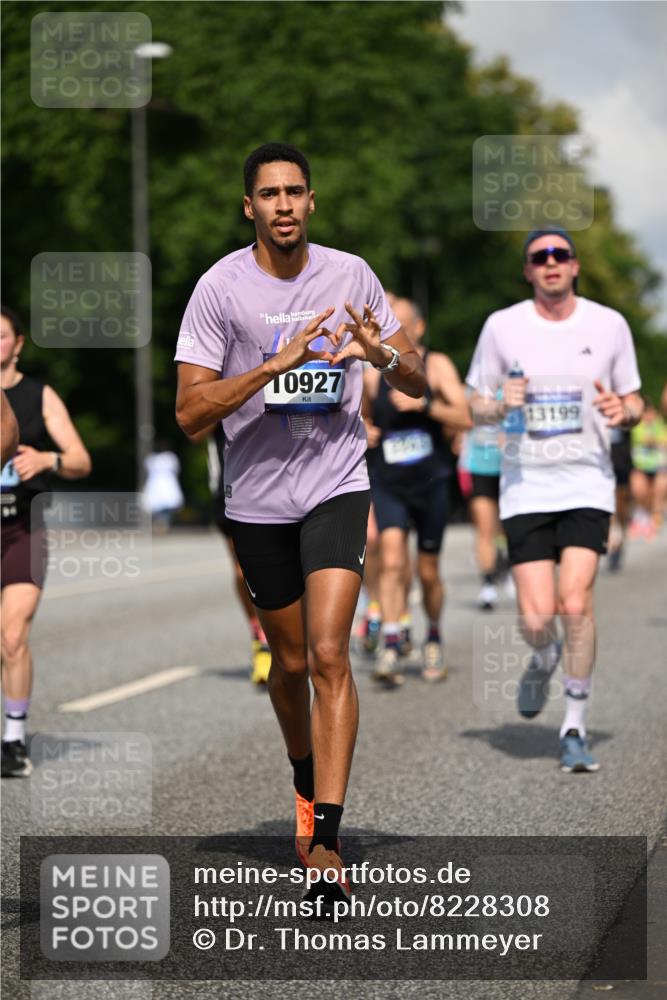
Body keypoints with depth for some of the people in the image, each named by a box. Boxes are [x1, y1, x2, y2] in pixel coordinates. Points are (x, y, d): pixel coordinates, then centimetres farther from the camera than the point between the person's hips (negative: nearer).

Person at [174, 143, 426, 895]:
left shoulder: (350, 274, 0)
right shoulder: (220, 286, -7)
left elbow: (417, 383, 7)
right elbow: (189, 412, -13)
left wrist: (381, 354, -16)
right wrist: (275, 364, -24)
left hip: (336, 487, 0)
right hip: (257, 498, 1)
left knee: (329, 655, -15)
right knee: (289, 661, 13)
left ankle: (326, 839, -17)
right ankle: (306, 787, 41)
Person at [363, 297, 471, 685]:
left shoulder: (437, 366, -2)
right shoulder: (372, 375, 6)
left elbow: (466, 418, -11)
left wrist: (425, 404, -24)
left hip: (431, 482, -1)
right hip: (388, 485, 1)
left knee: (428, 572, 9)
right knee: (392, 560, -19)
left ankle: (434, 637, 34)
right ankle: (391, 647, -24)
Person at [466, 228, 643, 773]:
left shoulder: (609, 324, 3)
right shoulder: (502, 326, 2)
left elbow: (635, 403, 13)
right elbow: (478, 407, 10)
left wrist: (622, 412, -11)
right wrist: (502, 406, -12)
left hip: (588, 483, 0)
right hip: (525, 485, 0)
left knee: (576, 602, -17)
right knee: (536, 618, -7)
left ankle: (575, 728, -2)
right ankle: (544, 661, 31)